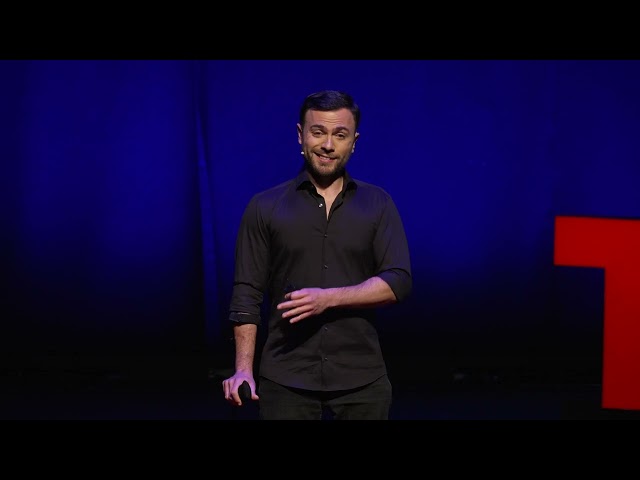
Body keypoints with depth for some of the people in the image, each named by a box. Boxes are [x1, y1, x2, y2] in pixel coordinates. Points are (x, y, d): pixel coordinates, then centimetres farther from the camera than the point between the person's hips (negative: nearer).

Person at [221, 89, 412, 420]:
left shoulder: (378, 204, 6)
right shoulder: (265, 207, 5)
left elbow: (398, 281, -3)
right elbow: (247, 294, 2)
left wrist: (330, 298, -17)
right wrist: (244, 368, -8)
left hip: (361, 381, 1)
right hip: (286, 379, -1)